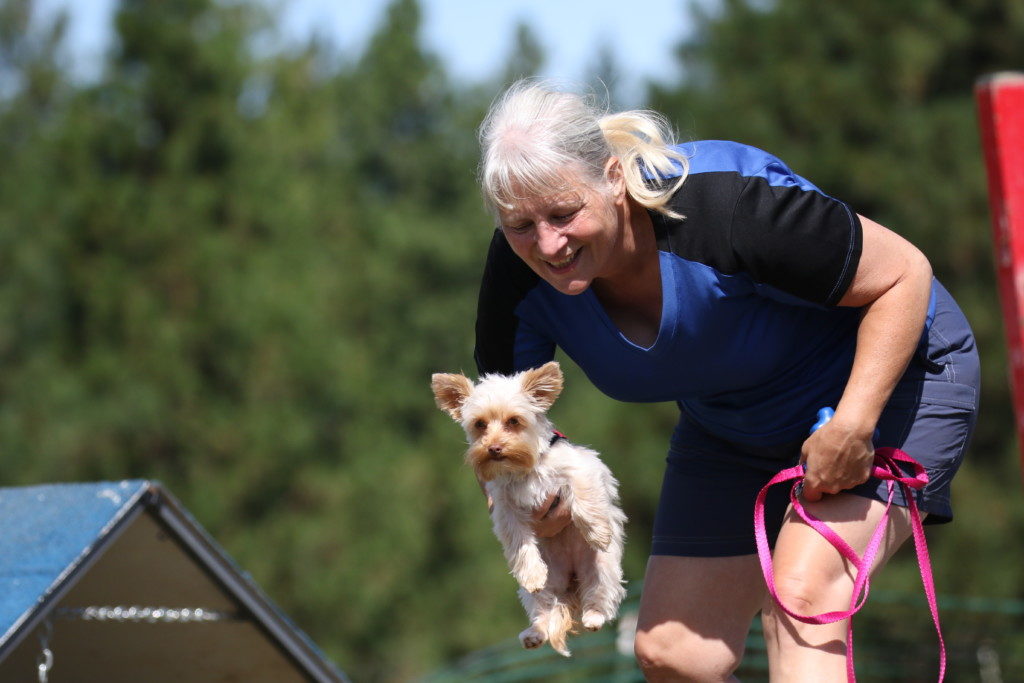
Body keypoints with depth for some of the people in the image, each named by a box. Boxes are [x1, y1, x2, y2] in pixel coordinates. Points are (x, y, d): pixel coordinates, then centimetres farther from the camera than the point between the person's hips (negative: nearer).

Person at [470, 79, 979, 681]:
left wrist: (853, 423, -35)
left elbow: (903, 273, -27)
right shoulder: (519, 271, -20)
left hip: (885, 370, -6)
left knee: (804, 594, -28)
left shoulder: (724, 206, -37)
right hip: (730, 428, 7)